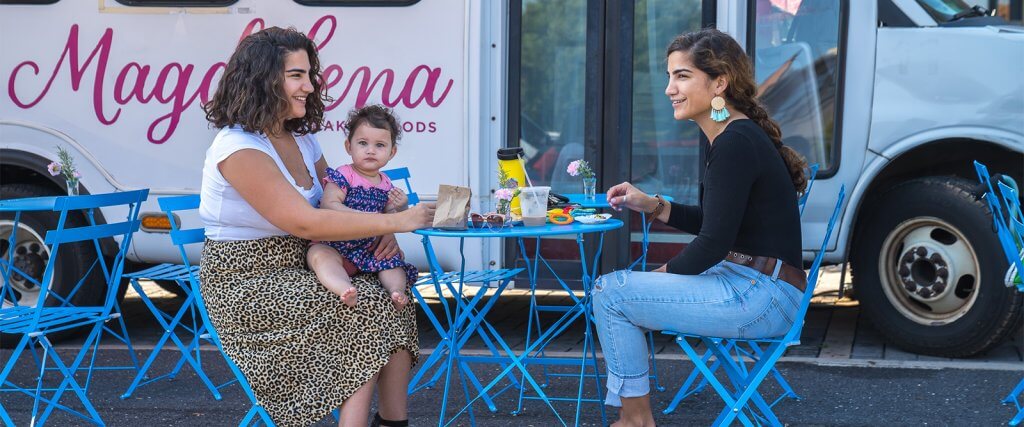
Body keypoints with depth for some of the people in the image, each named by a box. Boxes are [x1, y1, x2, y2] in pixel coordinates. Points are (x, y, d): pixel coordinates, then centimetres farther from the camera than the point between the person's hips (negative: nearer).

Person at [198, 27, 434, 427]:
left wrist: (383, 230, -8)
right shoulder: (239, 150, -20)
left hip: (299, 270, 8)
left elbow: (338, 201, 15)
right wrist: (395, 221, -24)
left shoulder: (300, 137, 8)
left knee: (395, 299, -12)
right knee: (369, 309, -21)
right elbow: (306, 223, -25)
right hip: (246, 285, -8)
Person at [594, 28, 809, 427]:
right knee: (614, 287, 16)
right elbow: (710, 222, 21)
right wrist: (650, 205, 10)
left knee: (611, 292, -8)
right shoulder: (729, 138, 11)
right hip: (743, 281, 10)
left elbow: (713, 242, -20)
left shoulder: (735, 144, -19)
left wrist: (665, 273, -4)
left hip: (763, 297, -10)